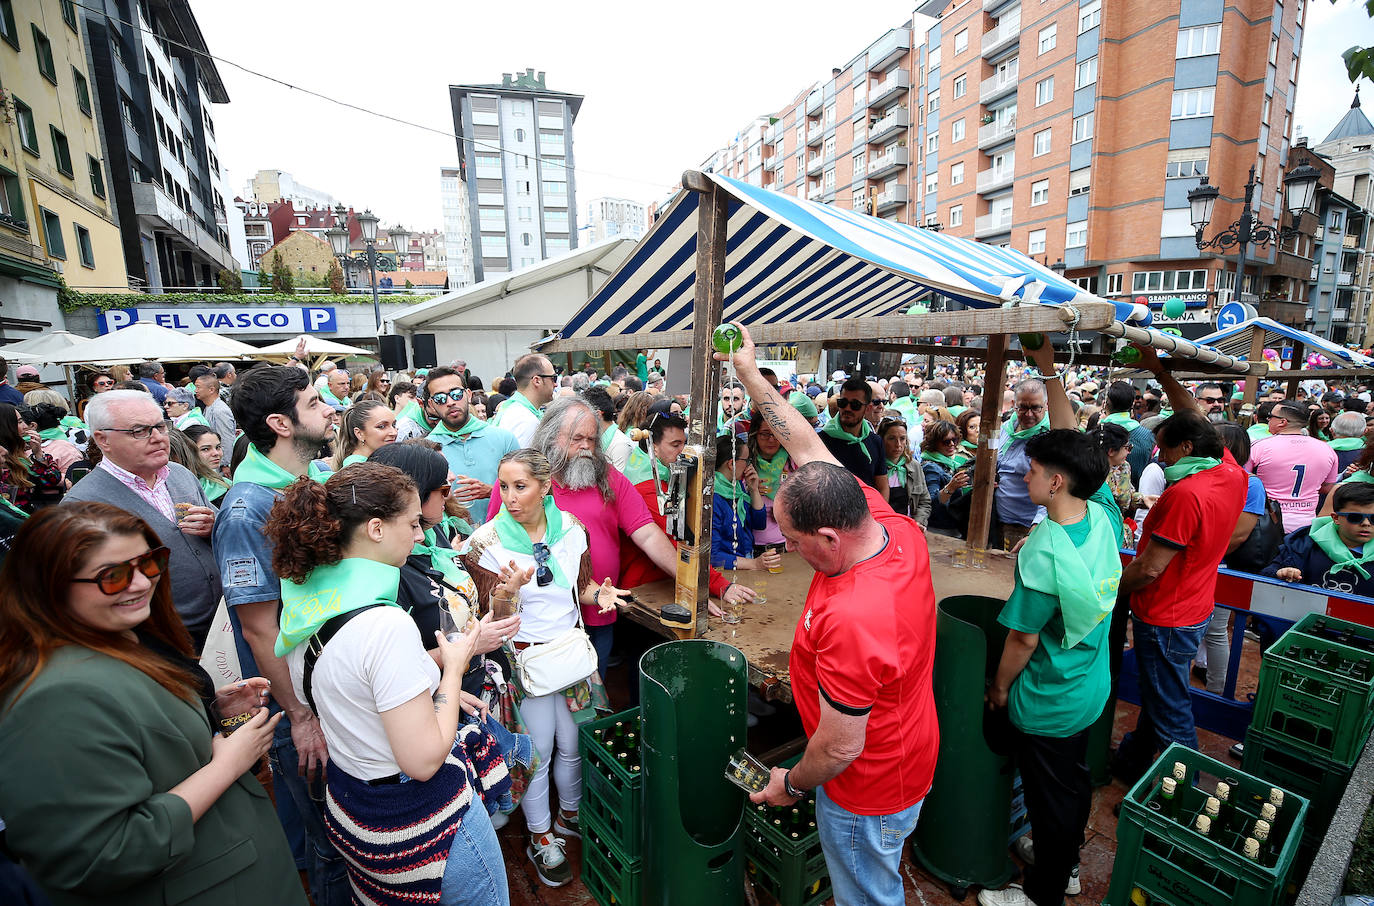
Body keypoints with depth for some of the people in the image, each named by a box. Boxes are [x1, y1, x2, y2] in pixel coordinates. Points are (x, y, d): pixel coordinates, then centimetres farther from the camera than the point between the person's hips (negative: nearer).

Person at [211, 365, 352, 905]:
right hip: (300, 700, -7)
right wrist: (302, 717, -15)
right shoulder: (248, 509, -24)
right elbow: (260, 629, -21)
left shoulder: (320, 478, -1)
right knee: (331, 839, 14)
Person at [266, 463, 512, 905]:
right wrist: (453, 668, -16)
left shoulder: (305, 598, -4)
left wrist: (432, 691, 8)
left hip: (348, 798, 8)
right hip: (418, 821, -8)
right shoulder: (386, 625, -32)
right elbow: (423, 760, -27)